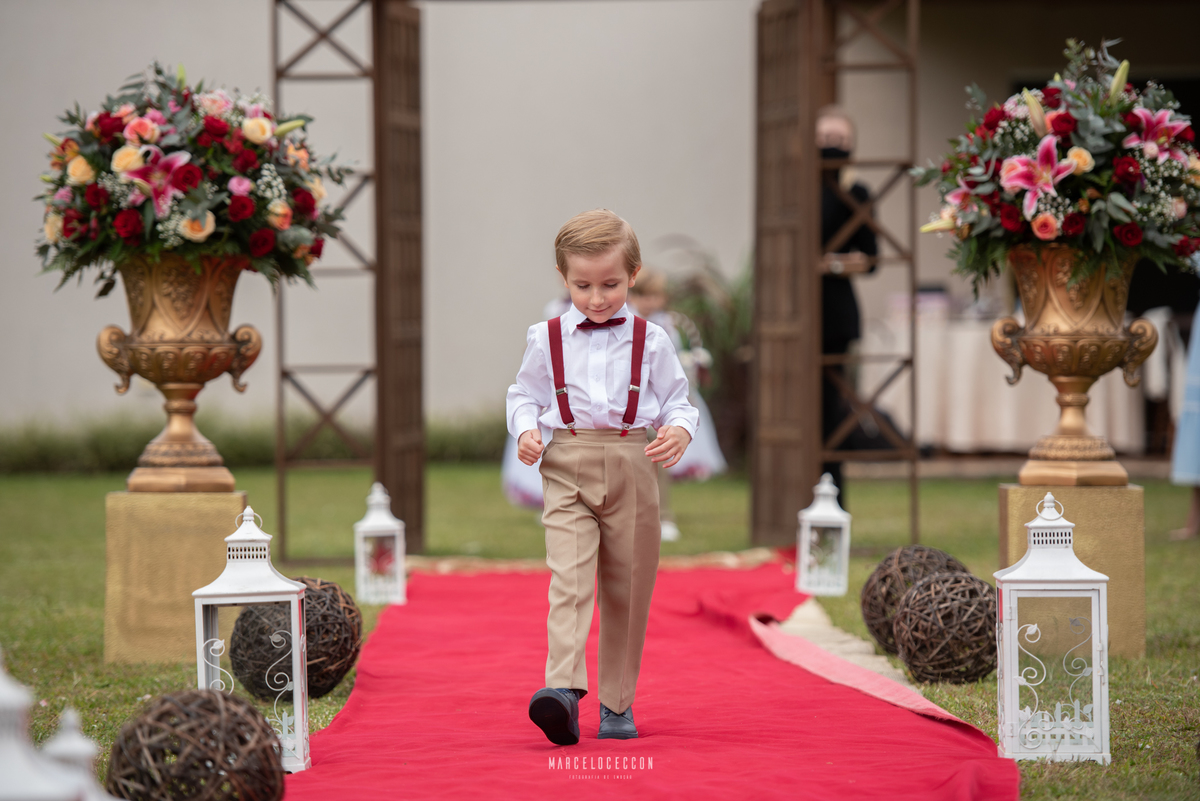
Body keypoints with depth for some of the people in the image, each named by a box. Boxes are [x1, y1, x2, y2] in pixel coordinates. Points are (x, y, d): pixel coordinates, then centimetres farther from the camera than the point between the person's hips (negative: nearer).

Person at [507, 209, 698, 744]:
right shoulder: (546, 340, 7)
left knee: (627, 587, 6)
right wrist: (526, 430, -4)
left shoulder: (649, 340, 6)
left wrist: (680, 430, -11)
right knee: (569, 577, -18)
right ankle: (563, 689, -31)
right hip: (567, 471, -1)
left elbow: (676, 399, 10)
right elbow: (524, 395, 17)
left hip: (632, 471, 1)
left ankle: (617, 702, 17)